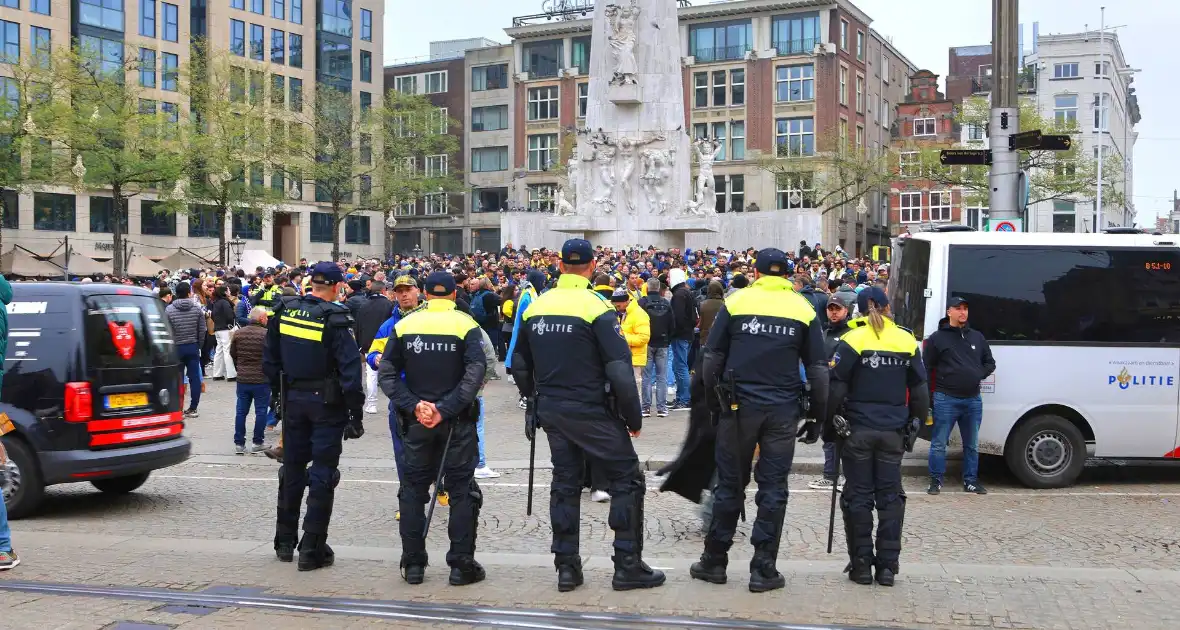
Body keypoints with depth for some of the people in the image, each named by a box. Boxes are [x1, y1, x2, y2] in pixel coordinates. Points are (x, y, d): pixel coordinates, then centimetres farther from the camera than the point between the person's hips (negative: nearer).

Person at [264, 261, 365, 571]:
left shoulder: (284, 311, 2)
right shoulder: (335, 319, -16)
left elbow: (270, 360, 10)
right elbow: (350, 369, -18)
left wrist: (278, 393, 19)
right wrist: (356, 413, -12)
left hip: (293, 400, 5)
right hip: (327, 403, -5)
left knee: (292, 469, 17)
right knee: (322, 474, 2)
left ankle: (285, 542, 29)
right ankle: (312, 549, 3)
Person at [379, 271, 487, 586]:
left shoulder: (405, 325, 3)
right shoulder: (466, 326, -5)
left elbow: (386, 373, -4)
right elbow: (476, 372, -17)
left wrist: (413, 405, -11)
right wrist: (446, 409, -18)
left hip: (416, 421, 2)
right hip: (457, 421, -2)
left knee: (413, 489, 11)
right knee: (461, 490, 5)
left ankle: (413, 564, 14)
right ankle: (461, 565, 6)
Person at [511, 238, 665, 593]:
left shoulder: (536, 307, 4)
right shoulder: (596, 307, -14)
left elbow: (519, 363, 14)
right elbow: (619, 369, -17)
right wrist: (633, 418, -8)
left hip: (551, 412, 6)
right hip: (592, 412, -6)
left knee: (565, 483, 14)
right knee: (627, 478, 4)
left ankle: (566, 567, 16)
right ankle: (628, 566, 4)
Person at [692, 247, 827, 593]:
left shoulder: (736, 302, 1)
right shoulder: (804, 308, 4)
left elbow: (712, 358, 1)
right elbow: (818, 370, 5)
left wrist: (710, 399, 12)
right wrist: (817, 417, 12)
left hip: (738, 406, 0)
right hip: (784, 410, 0)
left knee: (730, 485, 10)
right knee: (773, 488, 6)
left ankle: (714, 561, 18)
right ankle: (763, 570, 8)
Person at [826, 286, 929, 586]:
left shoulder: (852, 340, -7)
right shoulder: (907, 340, 4)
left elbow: (836, 387, -9)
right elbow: (920, 389, 10)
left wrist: (830, 419, 3)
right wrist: (915, 421, 20)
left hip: (858, 429, -2)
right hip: (893, 431, 3)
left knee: (858, 496, 5)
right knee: (890, 496, 9)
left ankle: (861, 564, 8)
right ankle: (887, 566, 10)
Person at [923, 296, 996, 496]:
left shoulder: (977, 337, 12)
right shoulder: (937, 338, -2)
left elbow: (990, 362, 20)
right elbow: (926, 367, -4)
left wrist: (979, 375, 0)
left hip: (973, 400, 5)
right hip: (946, 399, -4)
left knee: (972, 445, 12)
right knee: (939, 444, 0)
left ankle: (971, 480, 23)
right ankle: (936, 480, 11)